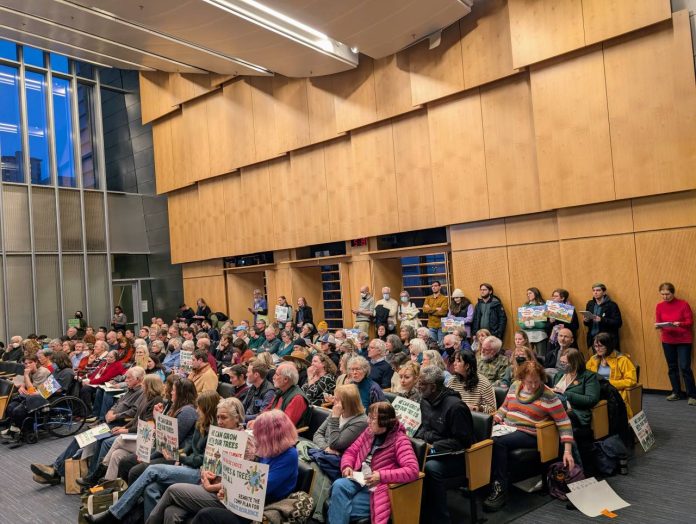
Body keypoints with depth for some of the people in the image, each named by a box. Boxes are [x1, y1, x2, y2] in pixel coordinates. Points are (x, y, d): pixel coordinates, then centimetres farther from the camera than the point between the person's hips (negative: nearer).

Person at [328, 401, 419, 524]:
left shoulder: (400, 440, -11)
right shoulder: (369, 432, 9)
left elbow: (412, 471, -22)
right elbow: (351, 451, 16)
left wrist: (382, 476, -27)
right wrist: (347, 466, -7)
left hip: (378, 486, -5)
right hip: (359, 479, 6)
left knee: (341, 509, -24)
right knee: (339, 485, -28)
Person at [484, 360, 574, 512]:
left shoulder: (548, 396, -7)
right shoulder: (515, 386, 8)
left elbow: (564, 423, -6)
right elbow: (504, 407, 20)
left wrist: (567, 451, -14)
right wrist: (493, 422, 2)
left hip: (529, 435, -5)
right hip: (507, 429, 5)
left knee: (498, 442, -33)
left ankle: (500, 489, -22)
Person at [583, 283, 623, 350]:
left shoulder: (611, 305, -6)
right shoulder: (590, 304, 10)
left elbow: (618, 323, -11)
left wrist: (601, 320, -22)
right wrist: (585, 321, -4)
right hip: (593, 339, 4)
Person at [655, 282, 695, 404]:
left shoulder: (683, 304, -9)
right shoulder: (659, 306, 2)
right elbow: (658, 322, 6)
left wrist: (679, 324, -28)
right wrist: (659, 326, -17)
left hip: (684, 340, -4)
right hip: (667, 341, 4)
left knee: (684, 367, -8)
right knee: (672, 367, 9)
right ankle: (676, 392, 20)